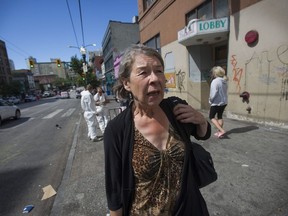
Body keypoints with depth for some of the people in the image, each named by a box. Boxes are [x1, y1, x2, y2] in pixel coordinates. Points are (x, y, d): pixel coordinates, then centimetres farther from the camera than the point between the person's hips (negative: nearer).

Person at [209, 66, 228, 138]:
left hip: (216, 102, -8)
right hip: (224, 102, 8)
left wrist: (210, 100, -8)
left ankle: (221, 130, -4)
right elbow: (224, 92, 7)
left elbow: (213, 93, -22)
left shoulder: (215, 81, -19)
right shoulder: (224, 81, 5)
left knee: (211, 117, 6)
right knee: (220, 116, 18)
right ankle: (219, 132, 25)